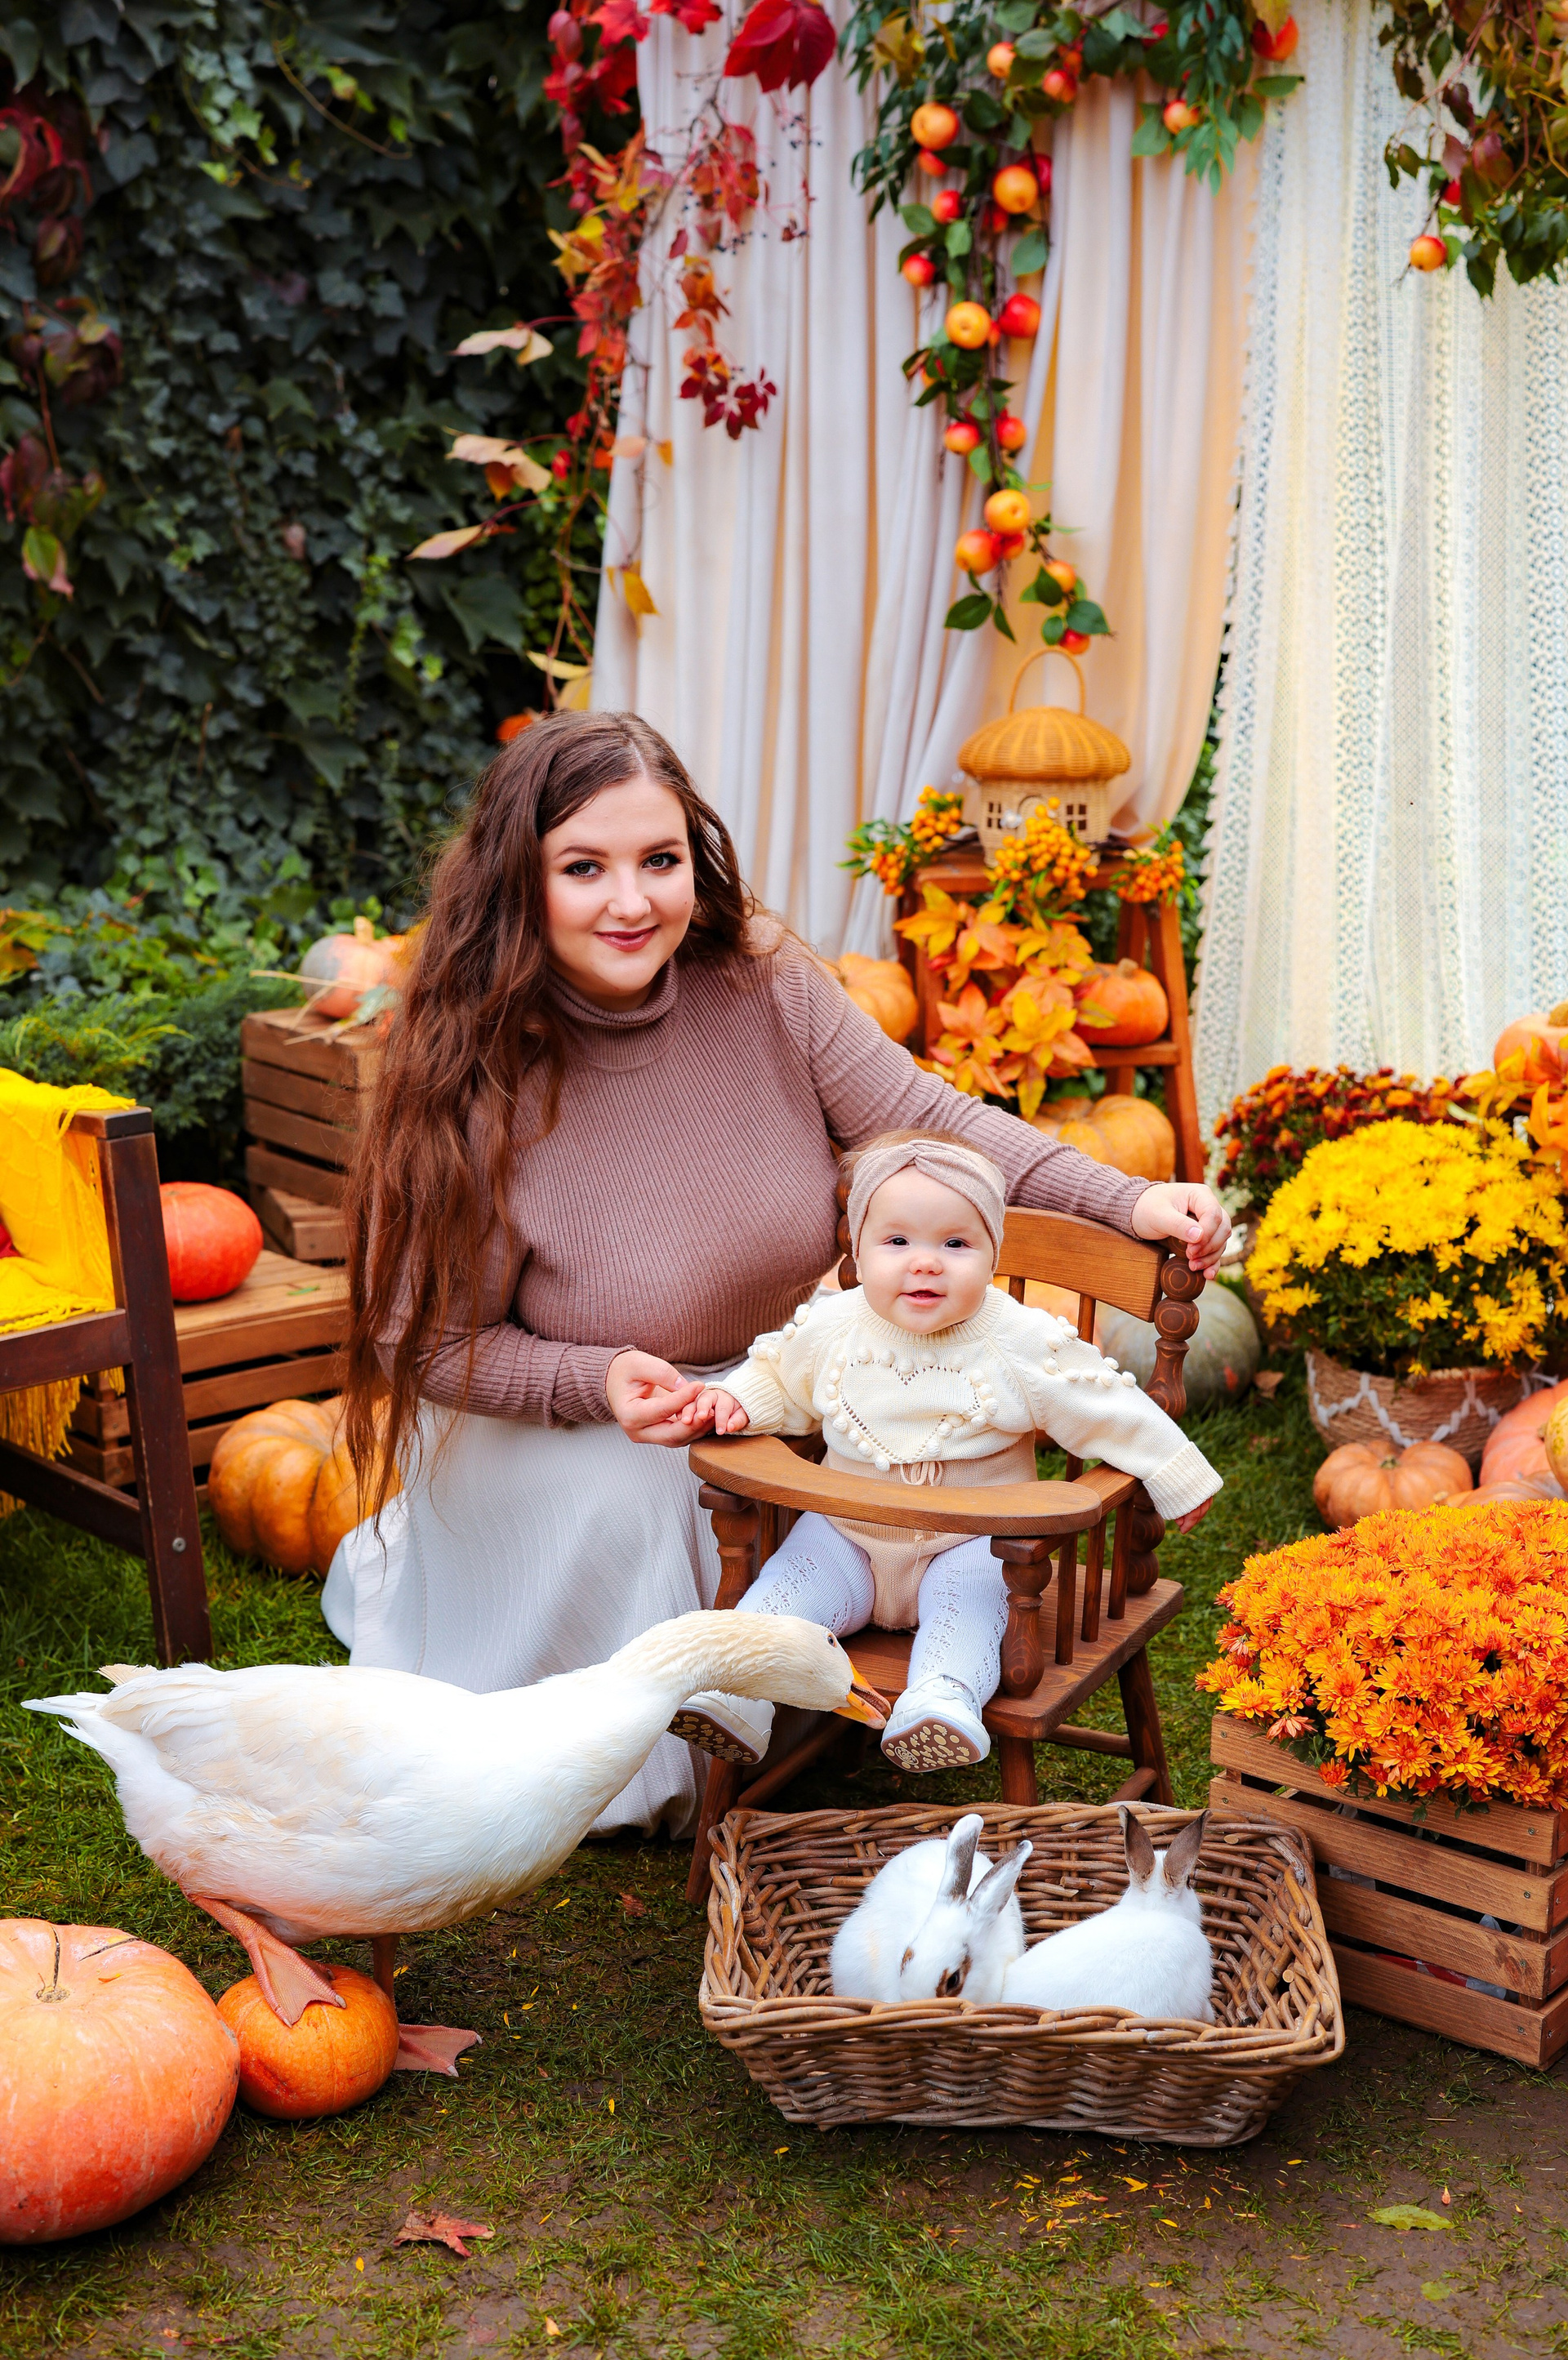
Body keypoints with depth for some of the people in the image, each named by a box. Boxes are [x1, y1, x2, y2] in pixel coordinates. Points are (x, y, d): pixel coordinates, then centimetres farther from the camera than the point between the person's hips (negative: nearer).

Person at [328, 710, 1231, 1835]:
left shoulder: (761, 980, -16)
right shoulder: (475, 1083, -27)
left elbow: (922, 1117, -9)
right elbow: (428, 1343, -18)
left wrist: (1126, 1199, -20)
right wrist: (599, 1383, -33)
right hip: (550, 1437, -3)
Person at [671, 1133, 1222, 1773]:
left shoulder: (1022, 1345, -13)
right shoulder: (829, 1330, -6)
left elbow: (1110, 1411, -4)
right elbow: (778, 1375, 15)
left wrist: (1177, 1478, -1)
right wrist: (735, 1399, -5)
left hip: (968, 1544, -3)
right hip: (848, 1535, 3)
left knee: (968, 1597, -29)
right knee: (797, 1572, -17)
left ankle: (944, 1699, -45)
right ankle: (735, 1692, -21)